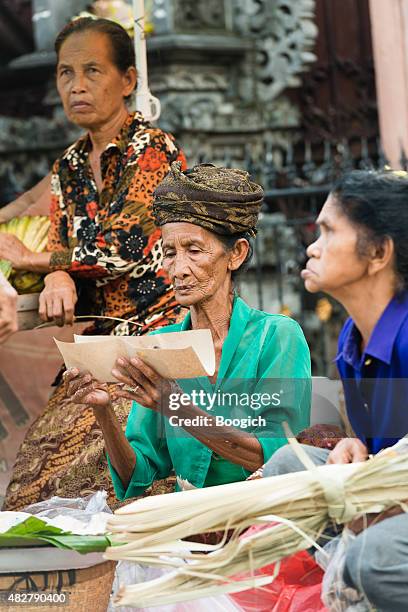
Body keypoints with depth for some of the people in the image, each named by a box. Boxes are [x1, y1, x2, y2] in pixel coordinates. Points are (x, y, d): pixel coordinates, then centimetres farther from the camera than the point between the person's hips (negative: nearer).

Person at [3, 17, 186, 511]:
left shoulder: (153, 150, -8)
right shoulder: (68, 168, 15)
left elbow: (123, 246, -16)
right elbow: (63, 252, 13)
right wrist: (59, 281, -14)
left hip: (157, 332, -7)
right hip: (97, 344, 7)